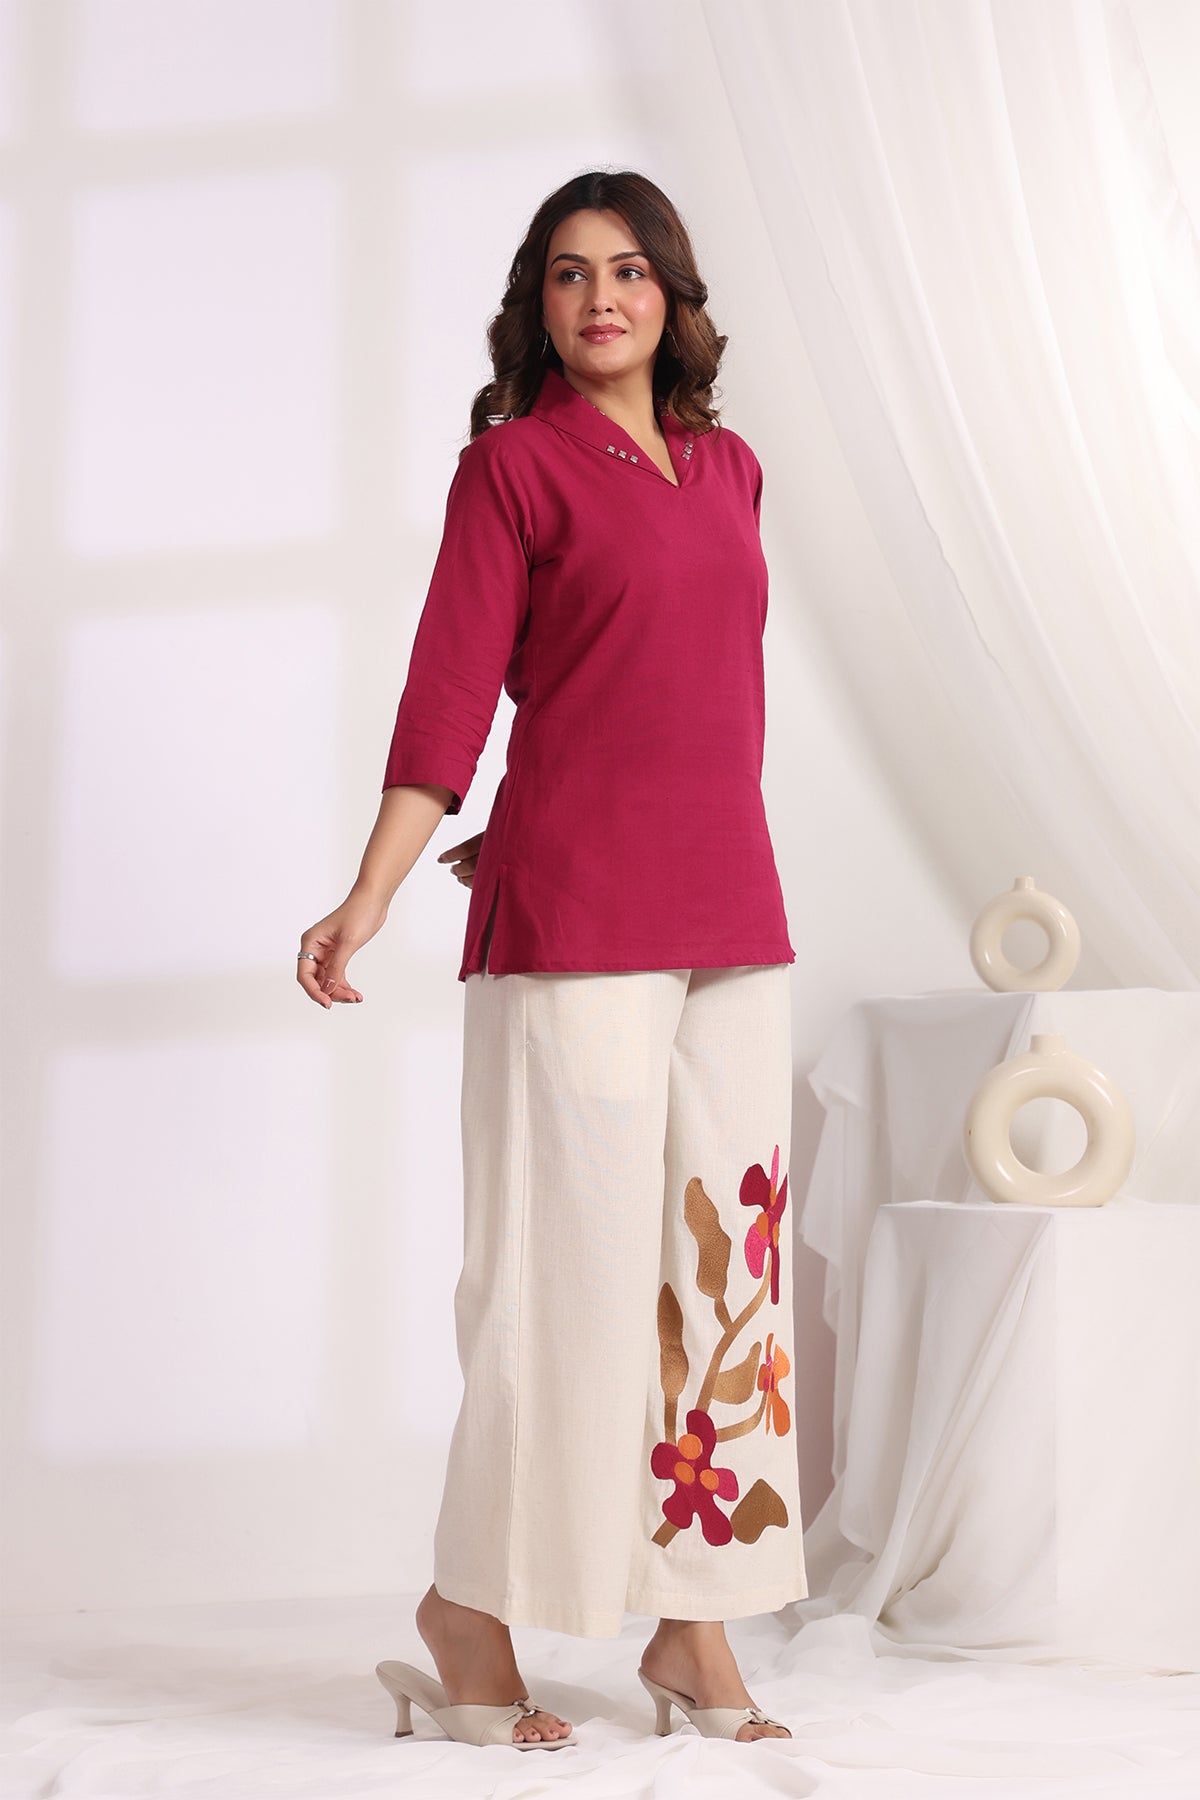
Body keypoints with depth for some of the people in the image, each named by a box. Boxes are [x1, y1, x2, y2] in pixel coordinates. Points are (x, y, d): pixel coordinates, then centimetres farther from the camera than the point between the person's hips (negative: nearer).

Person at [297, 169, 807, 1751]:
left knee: (725, 1251, 5)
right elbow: (450, 691, -7)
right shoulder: (513, 463, 0)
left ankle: (697, 1629, 13)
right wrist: (370, 898, -16)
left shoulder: (731, 471, 16)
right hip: (574, 910, -6)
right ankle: (471, 1619, 10)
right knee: (573, 1258, -4)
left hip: (729, 908, 6)